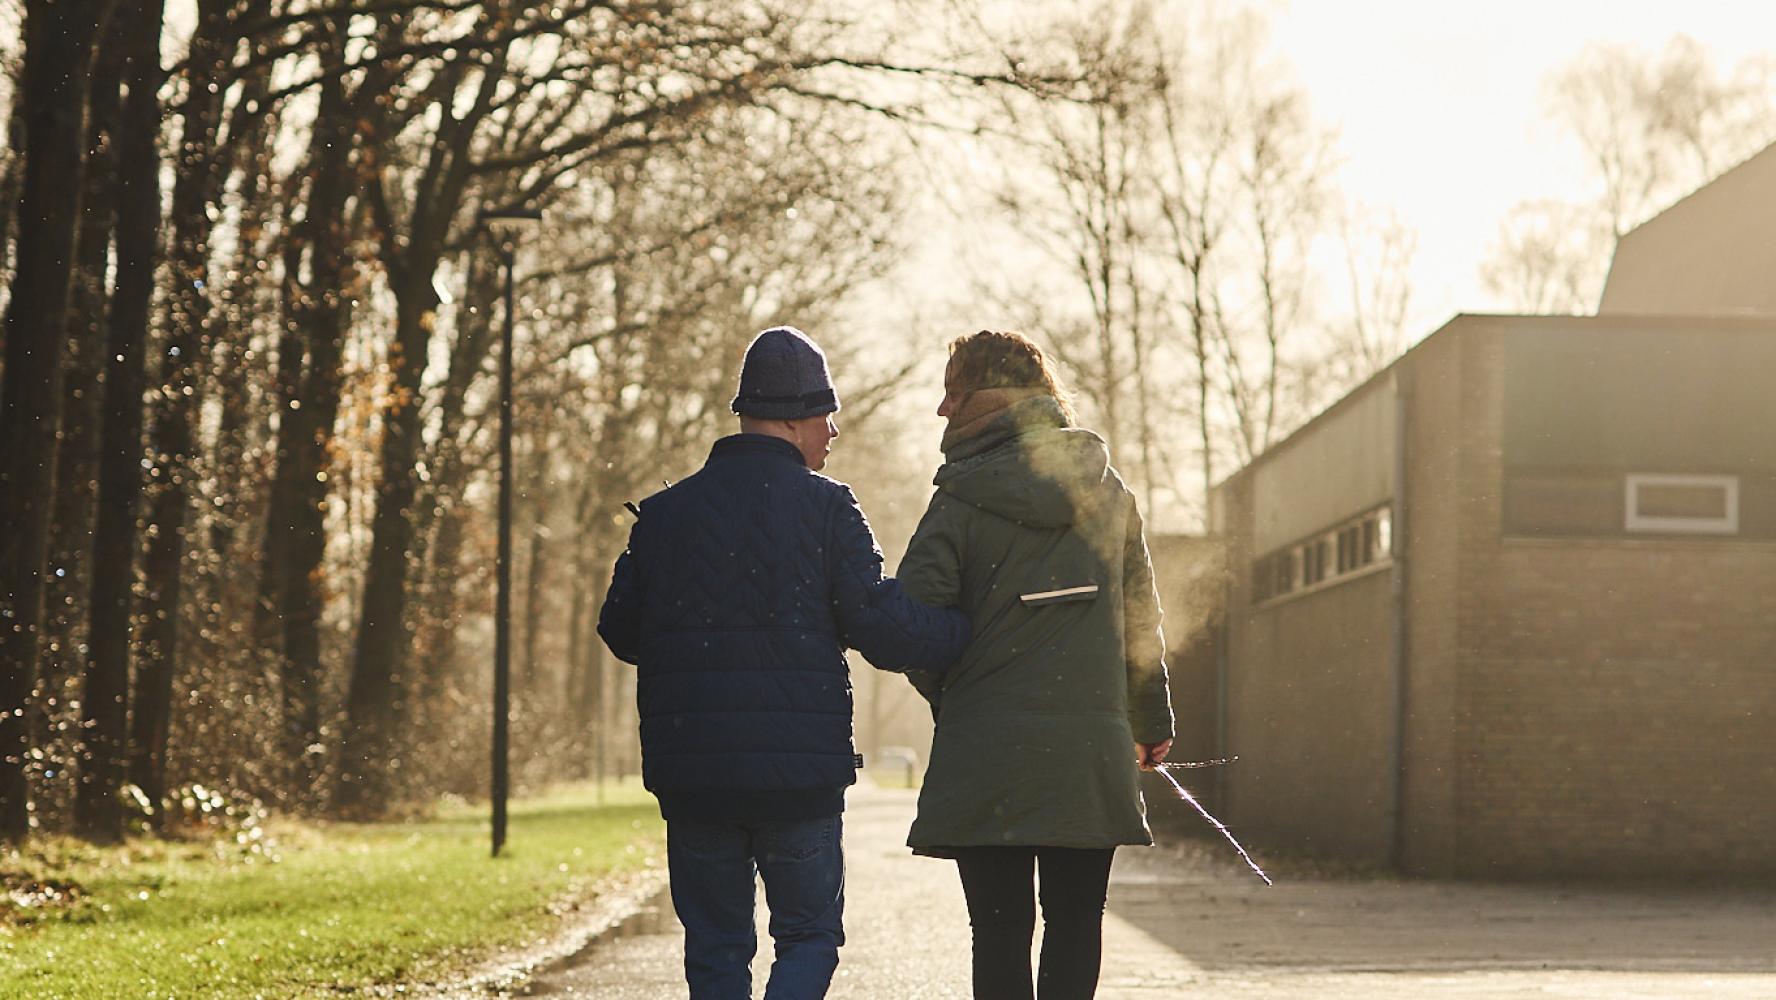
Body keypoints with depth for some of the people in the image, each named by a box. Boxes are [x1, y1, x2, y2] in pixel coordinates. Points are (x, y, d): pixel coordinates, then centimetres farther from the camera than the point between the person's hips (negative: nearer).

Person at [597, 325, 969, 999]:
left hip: (690, 770, 3)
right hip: (799, 772, -3)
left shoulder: (663, 513, 6)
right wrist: (969, 635, 5)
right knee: (809, 936, 10)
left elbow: (620, 632, 10)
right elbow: (882, 627, -10)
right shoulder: (824, 508, -5)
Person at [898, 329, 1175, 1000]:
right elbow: (1142, 620, 13)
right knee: (1075, 922, 9)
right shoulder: (1109, 492, 8)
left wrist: (947, 696, 12)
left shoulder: (962, 498, -4)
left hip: (986, 750, -2)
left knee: (1000, 932, 3)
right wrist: (1153, 724, 25)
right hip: (1092, 750, 3)